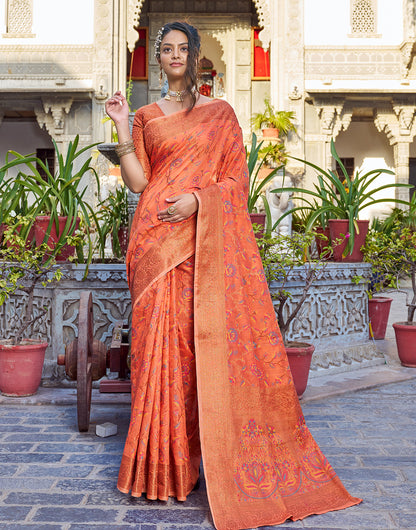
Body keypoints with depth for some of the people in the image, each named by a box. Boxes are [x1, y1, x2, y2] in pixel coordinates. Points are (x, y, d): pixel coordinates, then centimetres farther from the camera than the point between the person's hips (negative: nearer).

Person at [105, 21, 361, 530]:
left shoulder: (220, 113, 12)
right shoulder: (146, 116, 16)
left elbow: (237, 178, 5)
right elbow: (137, 181, 7)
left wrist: (198, 199, -11)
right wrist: (123, 129, -2)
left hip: (208, 240, -1)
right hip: (156, 239, 1)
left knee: (208, 338, -5)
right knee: (160, 337, -4)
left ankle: (213, 453, 9)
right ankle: (162, 462, 8)